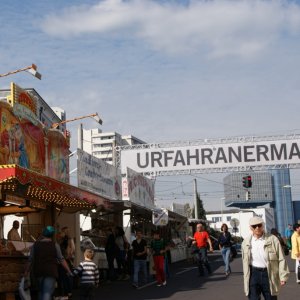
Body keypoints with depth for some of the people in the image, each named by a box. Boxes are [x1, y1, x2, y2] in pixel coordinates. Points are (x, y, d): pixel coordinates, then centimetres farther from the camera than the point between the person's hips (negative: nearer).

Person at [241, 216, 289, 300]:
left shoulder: (273, 239, -5)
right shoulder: (246, 242, 3)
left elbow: (281, 259, -3)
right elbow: (245, 261, 10)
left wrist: (283, 276, -6)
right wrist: (246, 279, 10)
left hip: (269, 274, -1)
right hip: (253, 274, 1)